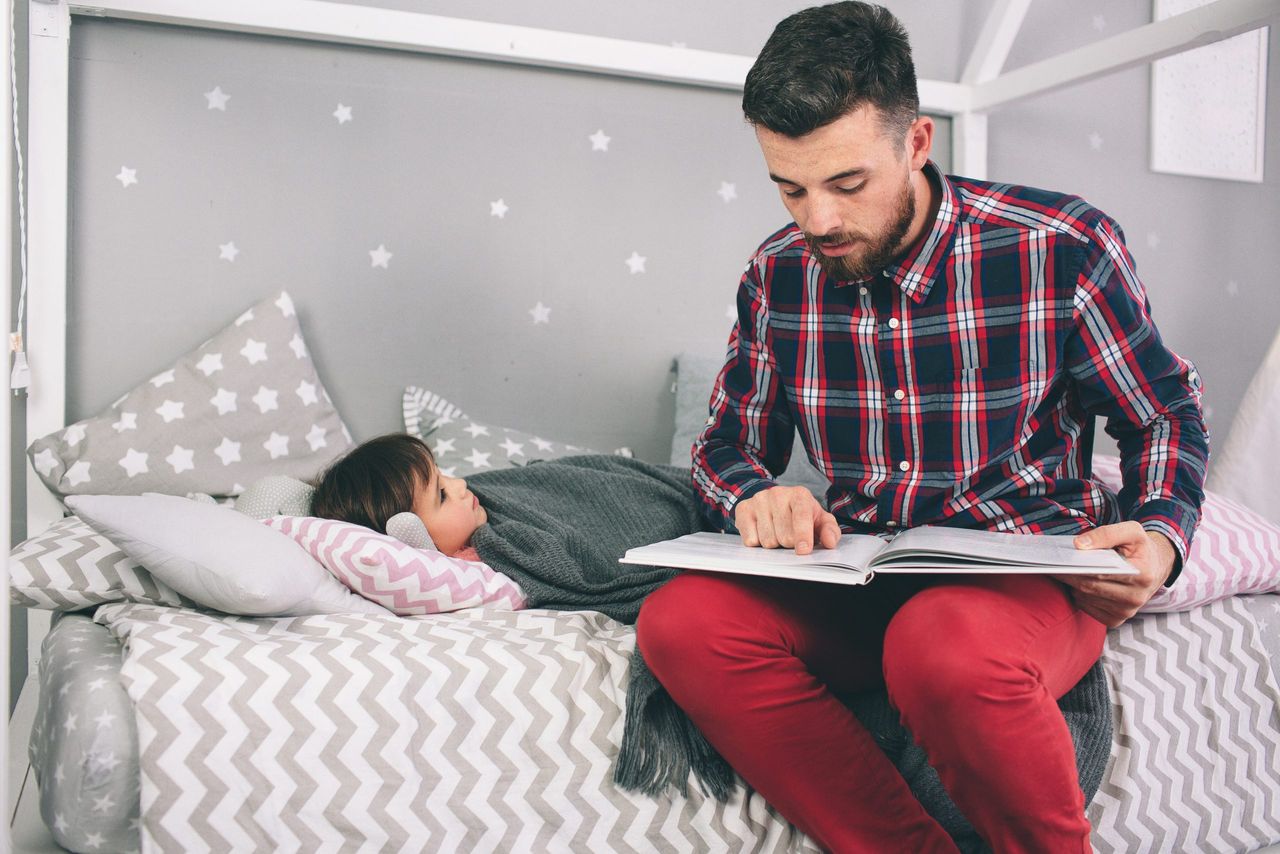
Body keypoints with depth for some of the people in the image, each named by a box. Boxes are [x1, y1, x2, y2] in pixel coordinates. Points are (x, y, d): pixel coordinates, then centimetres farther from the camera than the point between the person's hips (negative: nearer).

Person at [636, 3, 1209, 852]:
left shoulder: (1063, 246, -8)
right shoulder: (777, 276, 2)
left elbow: (1168, 417, 5)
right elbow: (728, 445, 12)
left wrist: (1160, 538, -15)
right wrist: (758, 499, -12)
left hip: (1031, 574, -3)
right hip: (860, 583, 4)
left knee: (947, 646, -39)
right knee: (681, 623, -24)